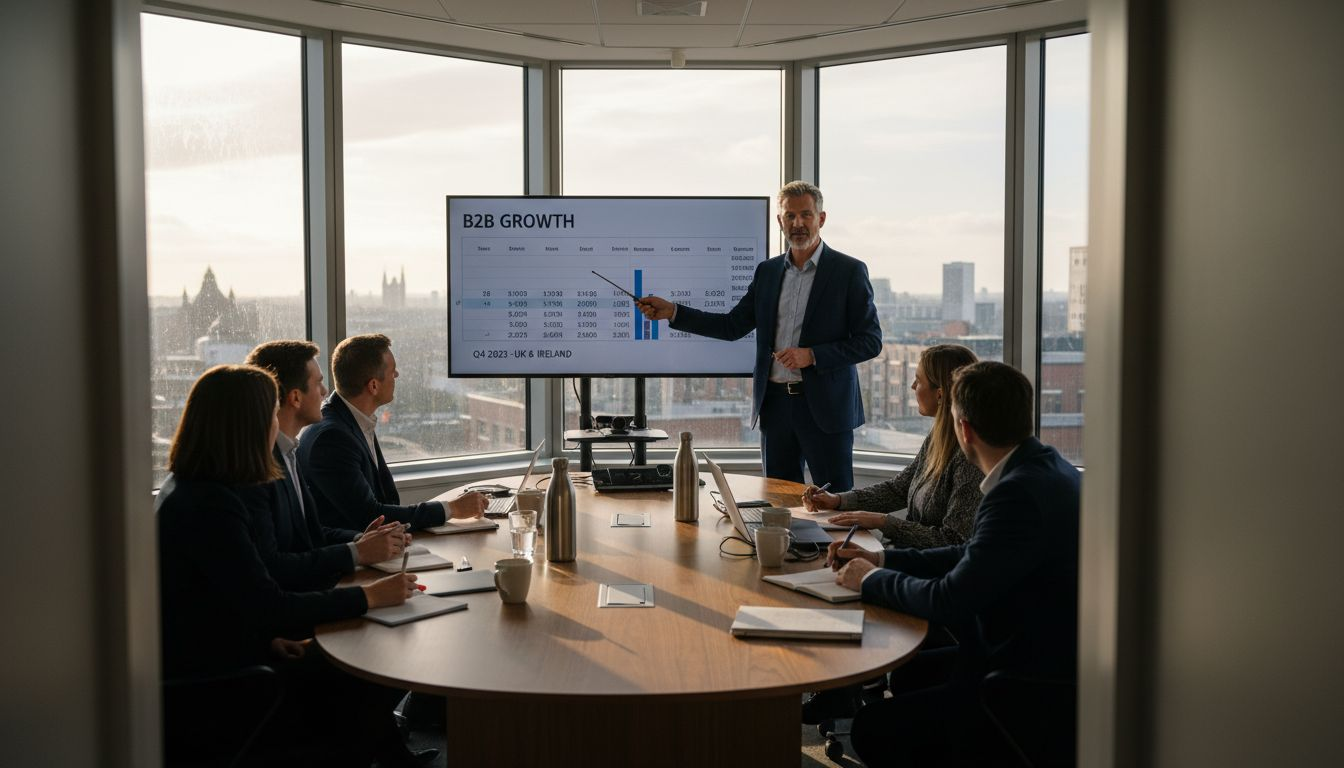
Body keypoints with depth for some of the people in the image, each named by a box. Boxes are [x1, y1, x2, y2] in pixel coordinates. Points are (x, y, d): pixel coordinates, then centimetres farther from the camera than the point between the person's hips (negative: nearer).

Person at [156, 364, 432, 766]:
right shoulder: (210, 505, -24)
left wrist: (270, 637, 0)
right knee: (370, 686, -5)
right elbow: (271, 606, -25)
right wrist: (369, 596, -17)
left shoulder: (187, 488, 8)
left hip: (212, 661, 9)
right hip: (210, 692, -9)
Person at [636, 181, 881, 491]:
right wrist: (672, 312, 2)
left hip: (825, 406, -4)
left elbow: (870, 341, -6)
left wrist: (812, 355, -18)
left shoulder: (848, 271, -4)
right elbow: (733, 325, 11)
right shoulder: (767, 271, 11)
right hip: (775, 404, 5)